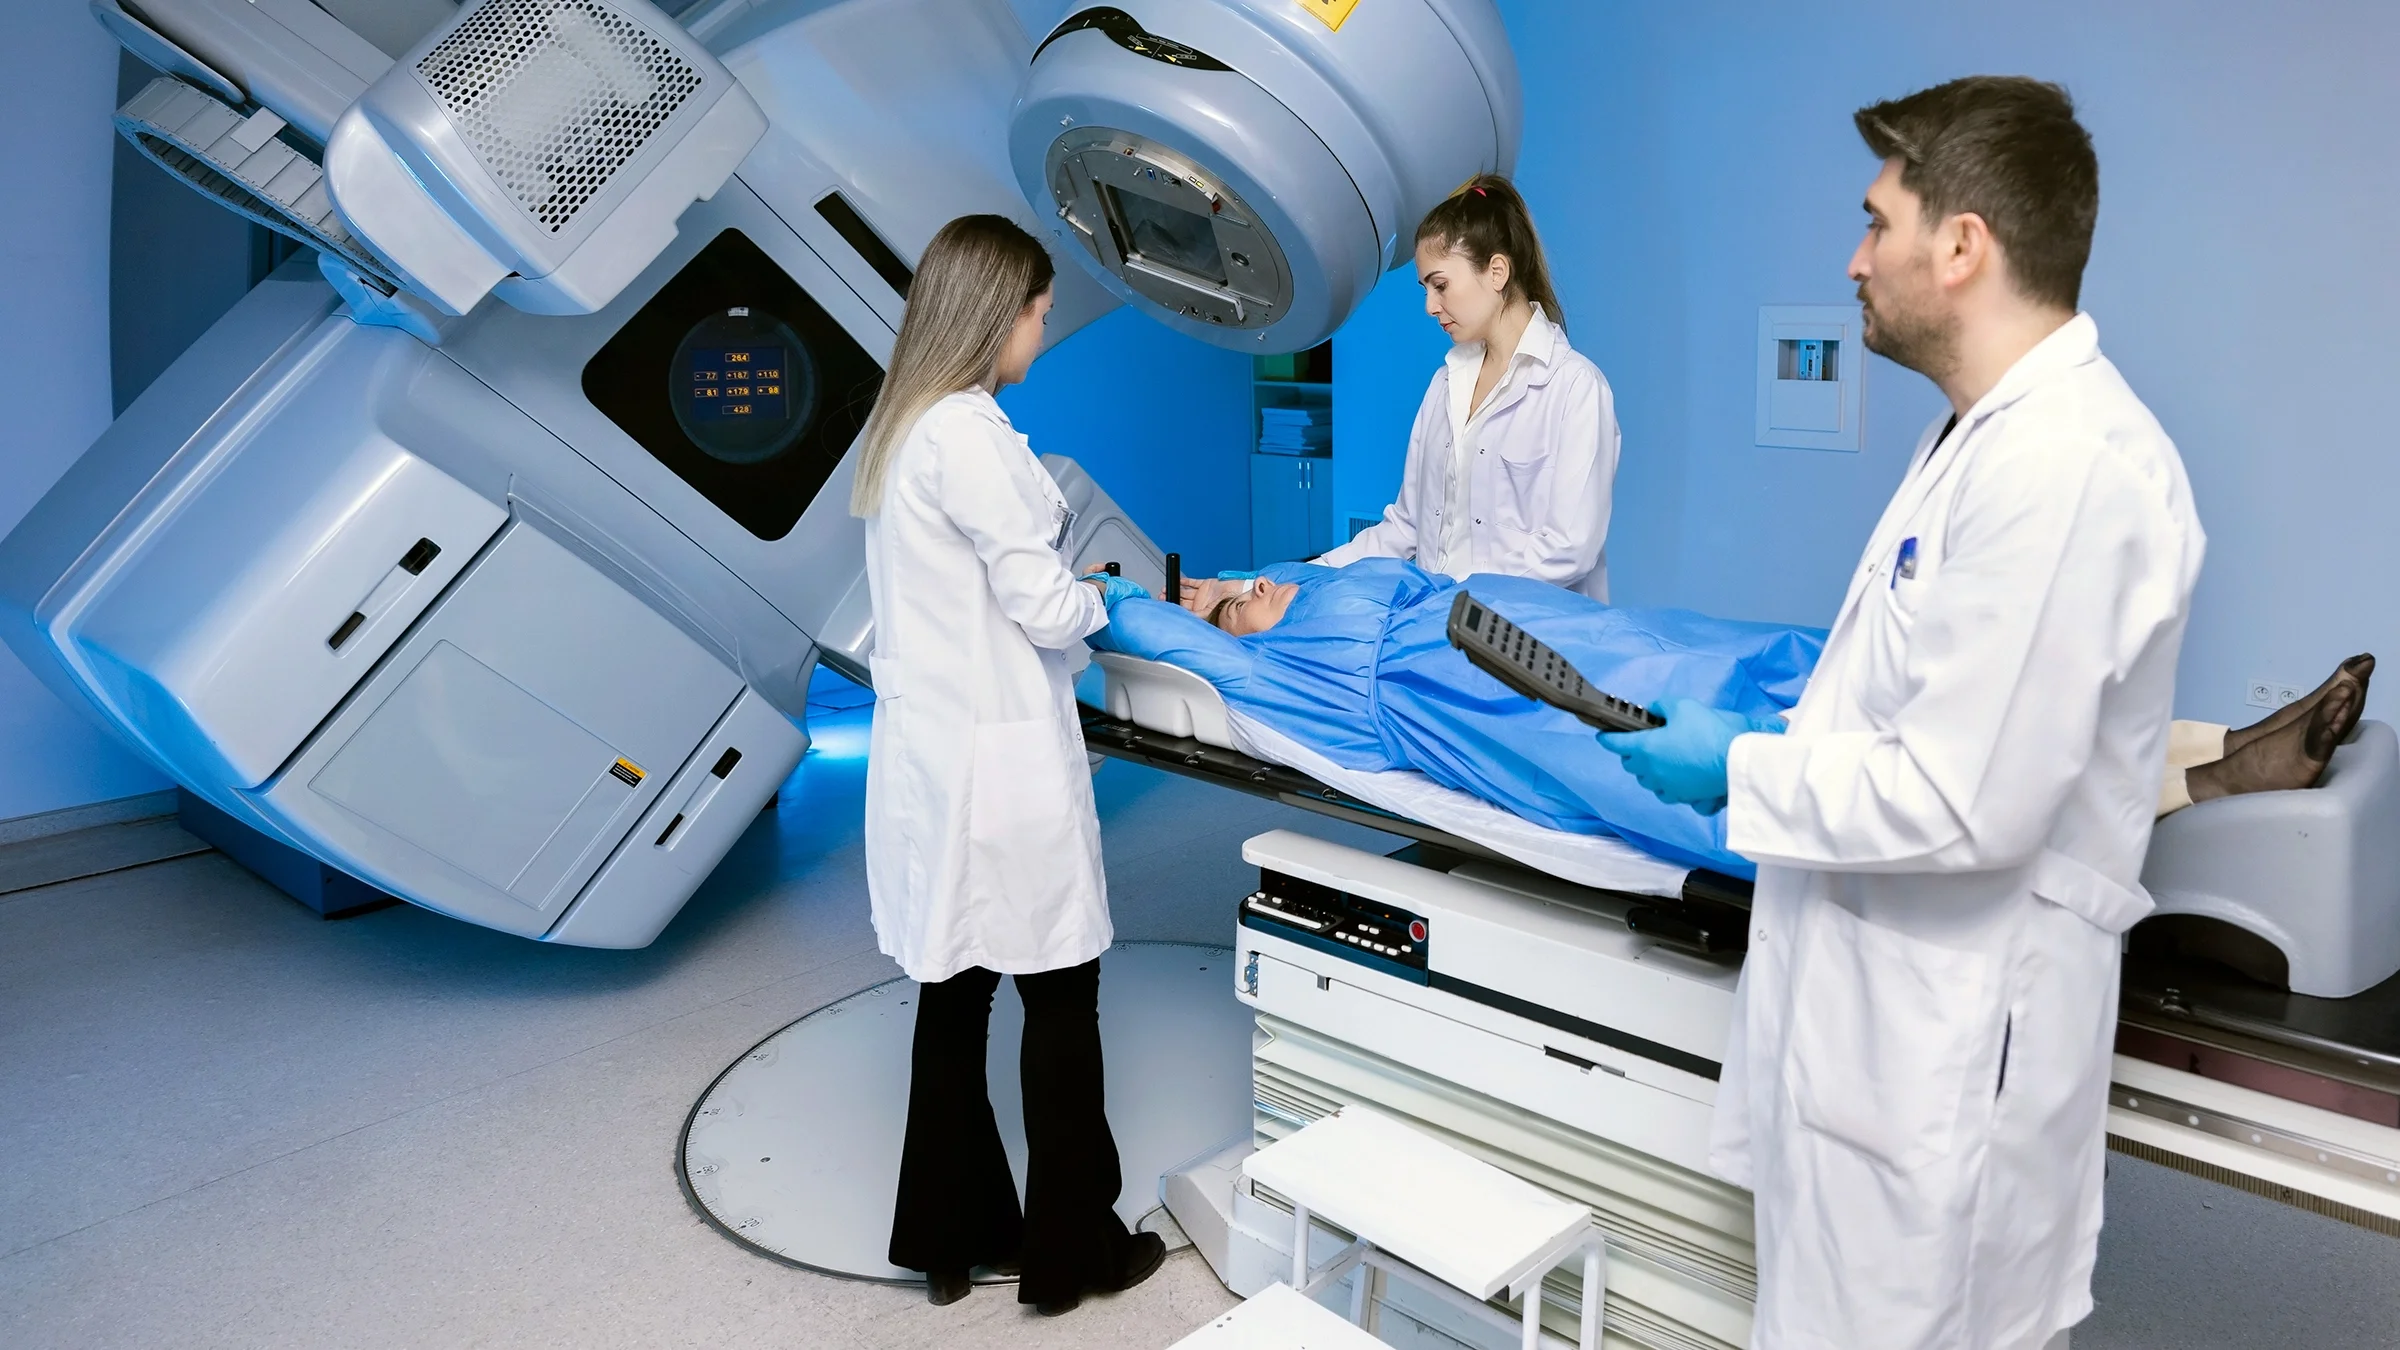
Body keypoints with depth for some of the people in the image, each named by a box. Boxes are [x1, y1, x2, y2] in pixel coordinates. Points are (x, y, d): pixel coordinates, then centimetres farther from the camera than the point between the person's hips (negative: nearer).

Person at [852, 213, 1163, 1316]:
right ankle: (1072, 1246, 19)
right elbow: (1043, 606, -15)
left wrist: (1047, 526, 13)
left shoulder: (899, 425, 11)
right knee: (1060, 994, 5)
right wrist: (1107, 596, 3)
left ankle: (951, 1233, 28)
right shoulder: (970, 434, -18)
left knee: (954, 988, 16)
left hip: (929, 750, 9)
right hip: (998, 759, -9)